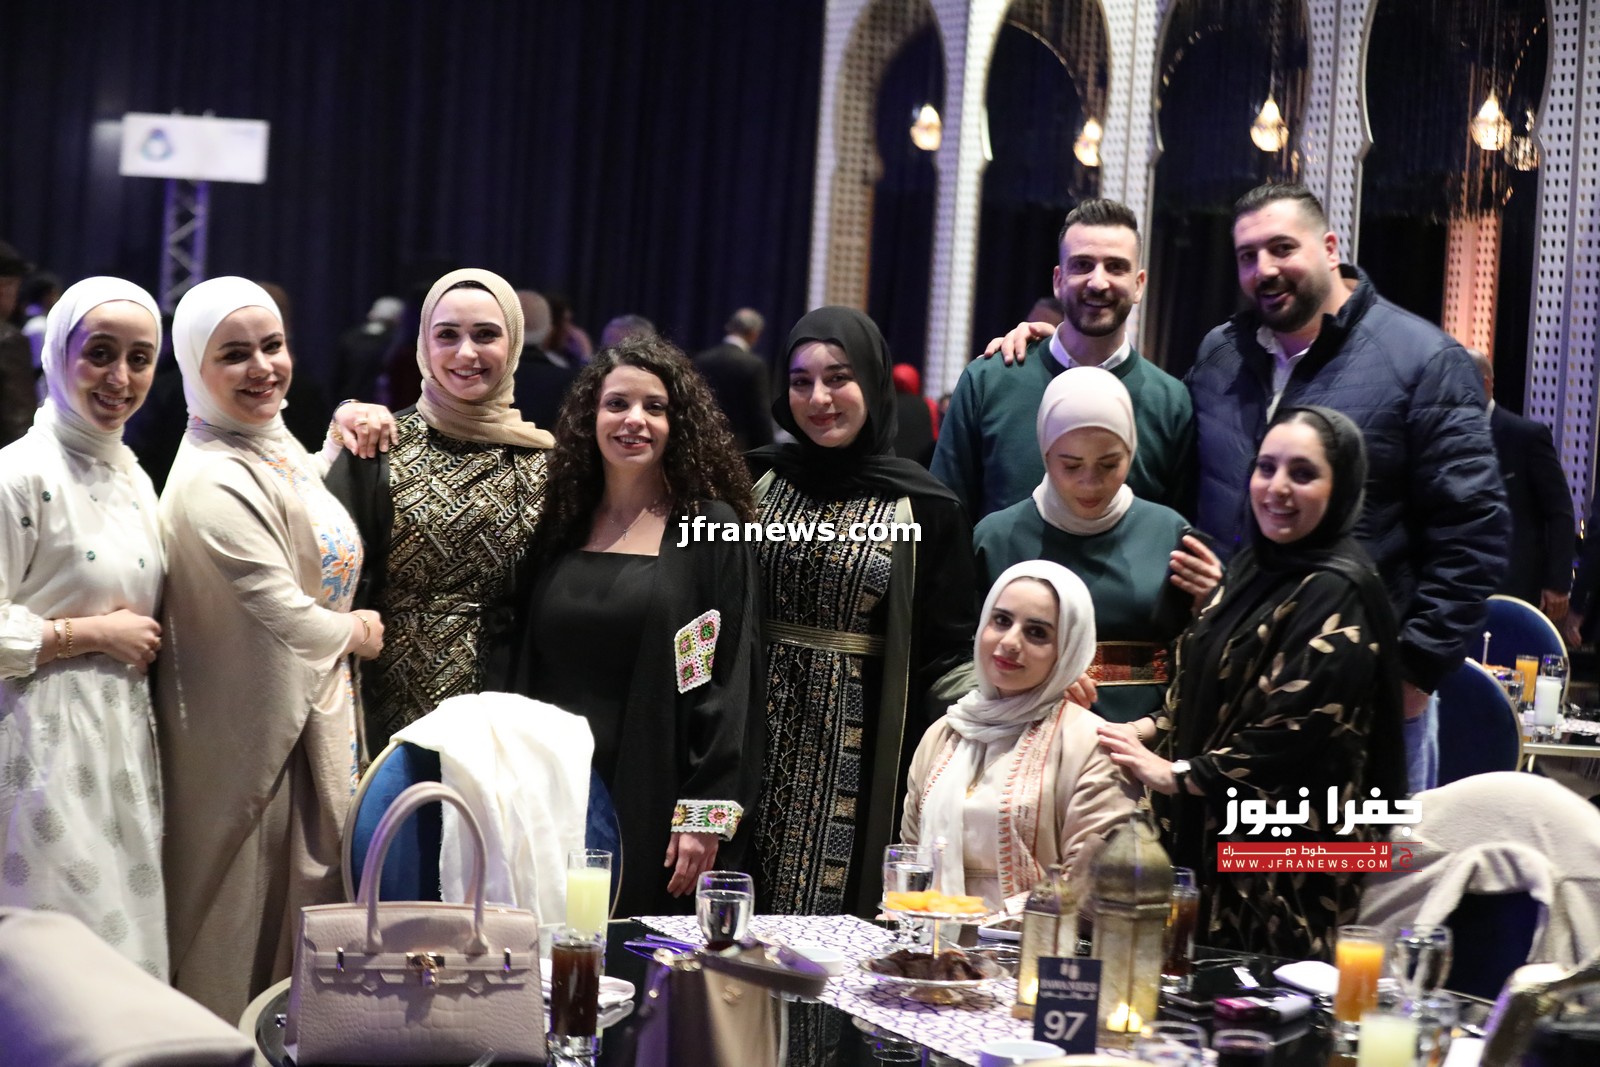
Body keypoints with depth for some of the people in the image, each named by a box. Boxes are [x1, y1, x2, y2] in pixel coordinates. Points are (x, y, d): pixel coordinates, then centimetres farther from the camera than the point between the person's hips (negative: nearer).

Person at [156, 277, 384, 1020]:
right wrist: (358, 631, -4)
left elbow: (300, 513, 25)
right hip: (253, 728, -9)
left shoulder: (275, 442, 4)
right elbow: (293, 618, -24)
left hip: (309, 710, 9)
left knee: (298, 892, 19)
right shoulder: (215, 483, -24)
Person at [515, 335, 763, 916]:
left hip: (652, 803, -4)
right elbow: (527, 671, 15)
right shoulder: (561, 524, 11)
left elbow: (729, 682, -7)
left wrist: (704, 816, -13)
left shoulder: (711, 529, -2)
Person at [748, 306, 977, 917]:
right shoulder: (756, 480, 7)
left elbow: (945, 655, 0)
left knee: (830, 907, -2)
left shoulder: (923, 507, -1)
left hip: (857, 748, -2)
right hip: (755, 737, 2)